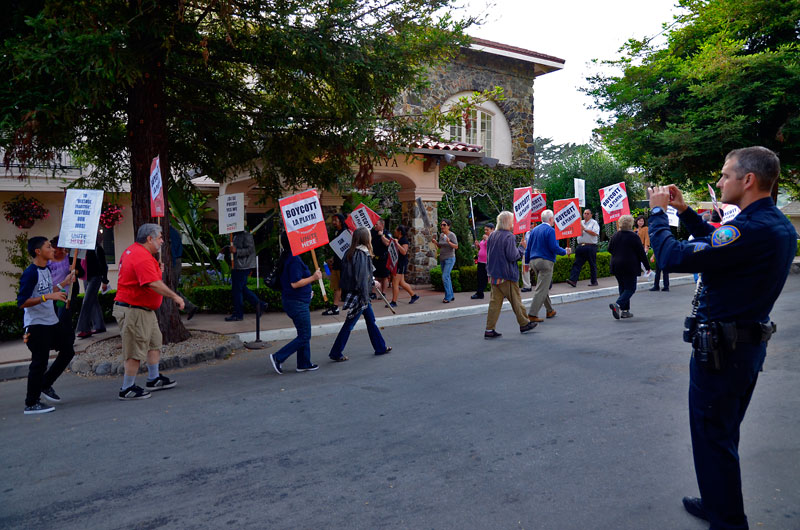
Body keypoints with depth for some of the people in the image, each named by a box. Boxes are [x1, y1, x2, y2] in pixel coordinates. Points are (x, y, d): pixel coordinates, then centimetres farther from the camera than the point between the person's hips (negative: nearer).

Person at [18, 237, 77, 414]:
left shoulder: (46, 270, 10)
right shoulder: (30, 273, -18)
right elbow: (22, 302, -21)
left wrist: (64, 283, 16)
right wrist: (47, 297, -28)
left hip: (51, 322, 9)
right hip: (36, 325, -9)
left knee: (67, 351, 14)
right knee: (39, 363, -3)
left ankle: (44, 385, 28)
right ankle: (31, 404, 10)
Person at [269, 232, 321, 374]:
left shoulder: (285, 258, 11)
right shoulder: (294, 259, -21)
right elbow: (295, 283, -25)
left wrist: (306, 291, 24)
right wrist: (313, 278, -17)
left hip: (294, 301, 10)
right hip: (297, 303, -10)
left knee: (304, 334, 17)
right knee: (304, 336, -3)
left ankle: (304, 364, 23)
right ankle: (278, 357, -1)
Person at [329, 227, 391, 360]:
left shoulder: (351, 253, 6)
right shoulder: (362, 254, -21)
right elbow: (361, 278, -23)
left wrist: (372, 282, 25)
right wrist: (365, 299, -20)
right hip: (359, 295, -9)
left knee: (371, 319, 18)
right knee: (349, 324, 0)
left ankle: (380, 347, 30)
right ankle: (336, 353, 9)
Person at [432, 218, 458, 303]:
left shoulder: (452, 235, -12)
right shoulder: (441, 235, 9)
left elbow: (456, 246, -18)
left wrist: (449, 242, -33)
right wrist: (435, 242, -1)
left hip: (450, 258, -8)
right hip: (442, 258, 8)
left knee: (445, 277, -15)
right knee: (447, 277, 11)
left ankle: (448, 297, -8)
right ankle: (451, 296, 20)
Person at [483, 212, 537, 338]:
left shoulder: (492, 236, 9)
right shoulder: (509, 237, -16)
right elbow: (512, 256, -19)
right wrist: (521, 248, -3)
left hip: (494, 274, 7)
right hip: (507, 275, -7)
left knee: (495, 301, 7)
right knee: (516, 300, 9)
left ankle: (489, 330, 4)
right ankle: (524, 324, 24)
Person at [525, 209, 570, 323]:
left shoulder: (534, 230, 12)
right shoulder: (550, 231, -10)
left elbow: (528, 248, 13)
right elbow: (554, 248, -16)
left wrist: (527, 262, 18)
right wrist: (565, 251, 1)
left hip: (535, 261, 8)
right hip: (546, 262, -8)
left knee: (544, 287, 20)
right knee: (541, 289, -6)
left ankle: (549, 311, 30)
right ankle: (532, 314, -11)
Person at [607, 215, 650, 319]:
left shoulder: (614, 236, 3)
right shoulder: (634, 237, -11)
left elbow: (609, 249, 13)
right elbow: (641, 253, -7)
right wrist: (647, 266, 1)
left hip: (616, 266, 6)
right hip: (630, 267, -6)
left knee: (623, 287, 15)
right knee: (630, 288, 1)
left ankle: (625, 310, 15)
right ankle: (618, 304, -19)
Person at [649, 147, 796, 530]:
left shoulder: (751, 230, -26)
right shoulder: (779, 226, 6)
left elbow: (672, 257, -27)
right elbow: (719, 245, 21)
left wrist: (657, 212, -11)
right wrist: (685, 212, 13)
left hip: (721, 349, -10)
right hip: (751, 341, 10)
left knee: (712, 436, 4)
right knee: (723, 433, 23)